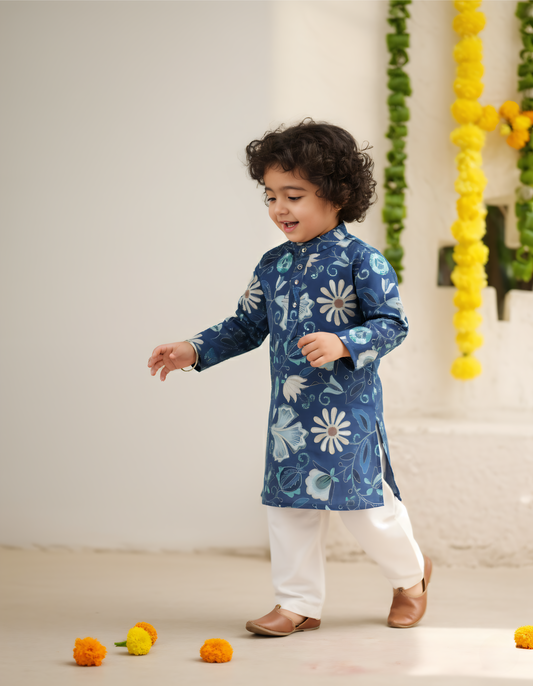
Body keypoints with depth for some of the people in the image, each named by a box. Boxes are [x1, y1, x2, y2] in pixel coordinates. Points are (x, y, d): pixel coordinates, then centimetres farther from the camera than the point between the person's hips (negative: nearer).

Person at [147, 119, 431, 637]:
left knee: (364, 503, 1)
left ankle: (411, 573, 28)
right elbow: (247, 325, 17)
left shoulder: (360, 259, -10)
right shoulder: (272, 265, 8)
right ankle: (298, 603, 17)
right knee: (288, 502, 7)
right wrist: (194, 350, 8)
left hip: (348, 407, -6)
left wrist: (342, 345, -28)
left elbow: (392, 323, -13)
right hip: (288, 410, 6)